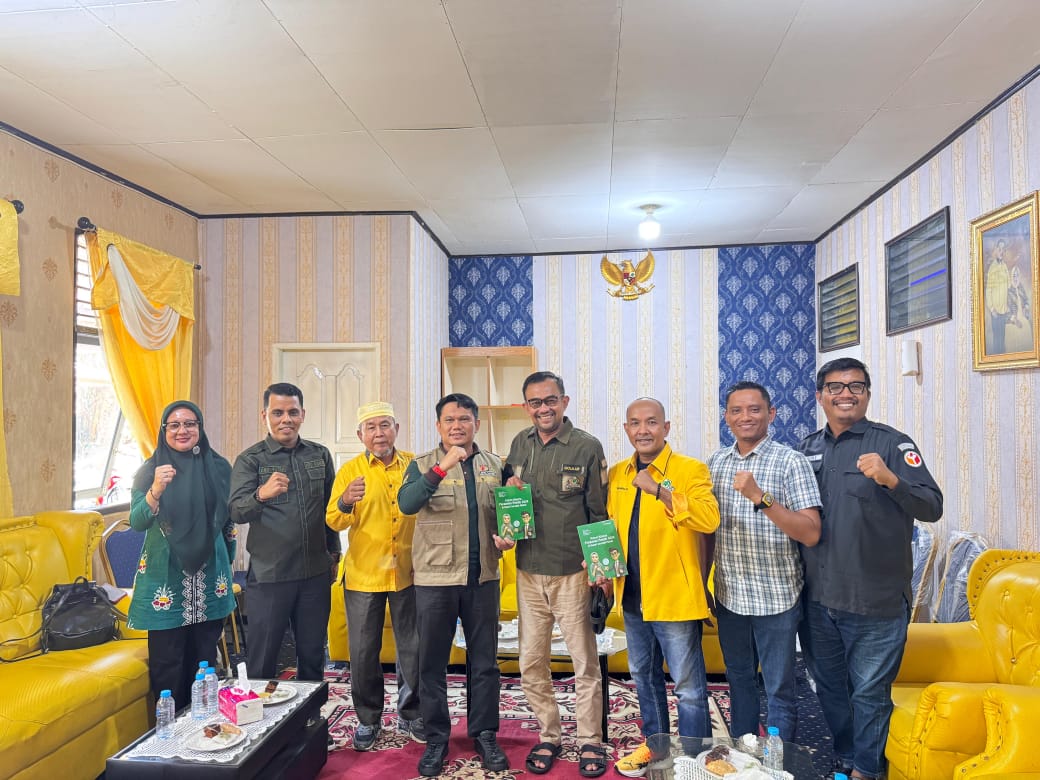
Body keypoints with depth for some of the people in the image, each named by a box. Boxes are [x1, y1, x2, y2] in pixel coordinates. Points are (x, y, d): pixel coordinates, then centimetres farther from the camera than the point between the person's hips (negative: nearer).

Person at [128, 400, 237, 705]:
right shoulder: (150, 470, -5)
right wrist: (155, 490, -33)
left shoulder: (218, 467, 2)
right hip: (165, 579, -2)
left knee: (205, 660, 13)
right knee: (168, 664, 2)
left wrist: (227, 564, 15)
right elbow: (136, 523, -16)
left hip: (209, 578, 3)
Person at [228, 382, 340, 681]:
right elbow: (237, 511, -20)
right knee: (262, 659, 7)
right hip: (269, 575, -3)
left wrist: (334, 553, 13)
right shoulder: (250, 460, -5)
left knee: (313, 654, 15)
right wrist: (262, 494, -40)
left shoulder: (320, 455, 6)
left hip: (316, 573, 3)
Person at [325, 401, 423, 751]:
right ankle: (368, 719, 29)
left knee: (412, 648, 12)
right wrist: (345, 502, -32)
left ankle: (410, 714, 31)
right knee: (363, 651, 9)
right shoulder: (350, 470, -2)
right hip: (363, 575, -1)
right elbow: (334, 522, -12)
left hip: (408, 573, 1)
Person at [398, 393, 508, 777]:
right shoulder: (423, 465, -2)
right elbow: (406, 503, -21)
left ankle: (484, 734, 27)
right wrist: (442, 467, -32)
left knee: (484, 660, 11)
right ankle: (436, 738, 24)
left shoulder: (495, 465, 7)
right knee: (432, 661, 8)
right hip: (435, 577, -2)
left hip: (483, 577, 2)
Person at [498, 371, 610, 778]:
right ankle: (548, 736, 30)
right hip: (529, 572, 4)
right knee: (531, 663, 11)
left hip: (573, 572, -4)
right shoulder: (520, 443, 5)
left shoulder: (587, 447, -7)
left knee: (585, 662, 6)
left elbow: (599, 512, -3)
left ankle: (590, 741, 24)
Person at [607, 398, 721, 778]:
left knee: (689, 685, 7)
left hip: (674, 597, -6)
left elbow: (710, 518, -26)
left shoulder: (691, 469, -11)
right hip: (632, 597, 6)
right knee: (644, 678, 22)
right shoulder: (617, 474, 7)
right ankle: (655, 745, 41)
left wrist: (660, 491, -33)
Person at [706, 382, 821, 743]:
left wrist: (760, 497, -29)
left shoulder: (791, 462, -10)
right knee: (739, 680, 19)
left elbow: (810, 534, -19)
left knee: (779, 689, 8)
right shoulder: (716, 461, 5)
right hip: (729, 595, 5)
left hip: (776, 597, -5)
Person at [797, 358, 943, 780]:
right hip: (817, 600, 5)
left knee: (869, 692, 7)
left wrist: (889, 478, -32)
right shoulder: (807, 448, 7)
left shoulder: (892, 443, -7)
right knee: (829, 687, 19)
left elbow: (932, 508, -17)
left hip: (874, 602, -5)